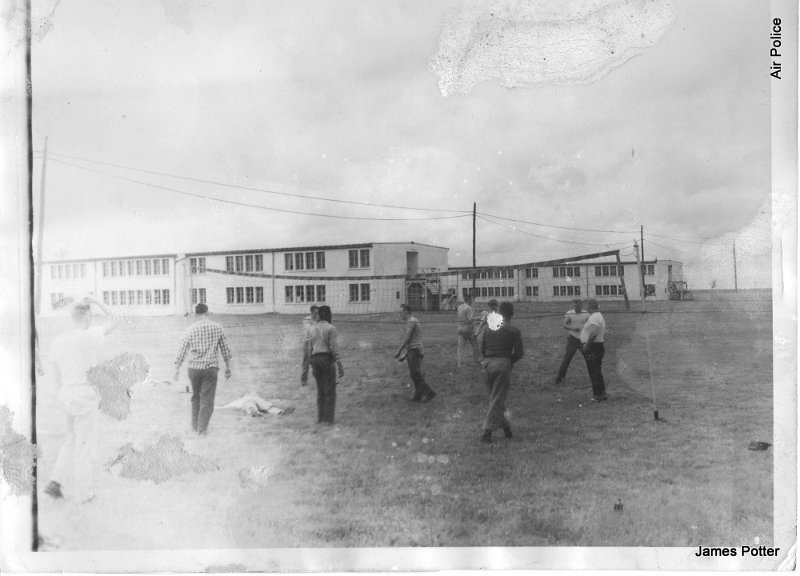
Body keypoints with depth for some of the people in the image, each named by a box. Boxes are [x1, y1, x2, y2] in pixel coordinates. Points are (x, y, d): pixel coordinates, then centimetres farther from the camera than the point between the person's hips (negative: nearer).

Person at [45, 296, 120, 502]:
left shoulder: (58, 341, 3)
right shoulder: (91, 336, -17)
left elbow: (57, 375, 10)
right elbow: (114, 321, -4)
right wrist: (96, 302, 2)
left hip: (67, 394, 6)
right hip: (86, 396, -6)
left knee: (73, 438, 23)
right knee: (86, 444, 5)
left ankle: (56, 482, 16)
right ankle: (84, 493, 14)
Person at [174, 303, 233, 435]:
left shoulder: (191, 329, 0)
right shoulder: (217, 328, 1)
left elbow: (182, 350, 2)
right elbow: (225, 349, 6)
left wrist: (177, 369, 9)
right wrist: (228, 367, 14)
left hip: (194, 367, 1)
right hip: (211, 368, -1)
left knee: (196, 397, 18)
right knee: (207, 399, 3)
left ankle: (195, 426, 24)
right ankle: (202, 429, -2)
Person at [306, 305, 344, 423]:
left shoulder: (311, 329, 13)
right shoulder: (331, 328, -5)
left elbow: (310, 349, 12)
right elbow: (334, 348, -12)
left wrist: (312, 366, 18)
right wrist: (340, 366, -11)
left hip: (315, 360, 5)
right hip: (327, 359, -5)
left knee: (320, 391, 13)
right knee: (330, 391, 0)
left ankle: (320, 418, 10)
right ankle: (328, 419, -4)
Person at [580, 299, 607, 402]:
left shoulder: (594, 317, -18)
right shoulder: (599, 316, 18)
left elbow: (593, 333, -29)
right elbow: (603, 334, 21)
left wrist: (586, 344, -20)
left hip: (593, 348, -11)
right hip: (599, 345, 11)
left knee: (594, 373, -5)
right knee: (597, 372, 17)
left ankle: (598, 395, -2)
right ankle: (601, 393, 22)